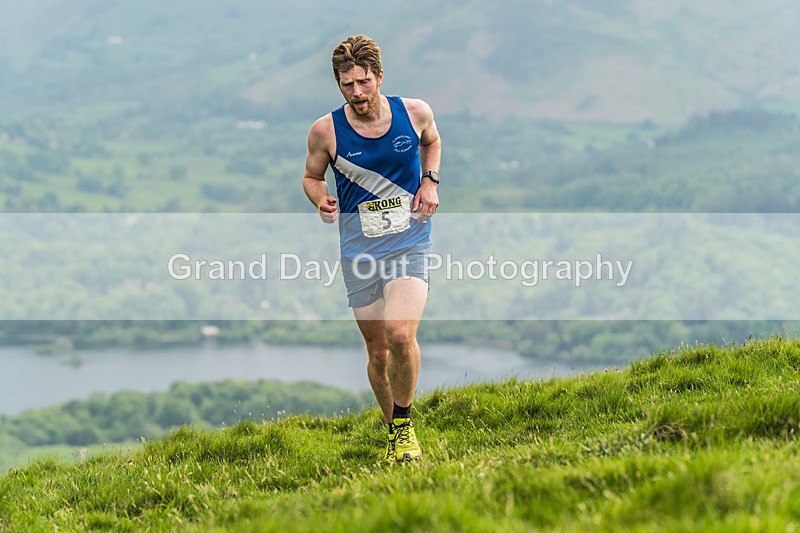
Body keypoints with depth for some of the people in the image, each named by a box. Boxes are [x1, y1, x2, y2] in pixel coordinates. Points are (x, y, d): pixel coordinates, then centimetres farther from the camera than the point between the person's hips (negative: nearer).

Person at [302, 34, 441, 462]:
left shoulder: (415, 113, -4)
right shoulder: (325, 131, -7)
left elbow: (432, 141, 20)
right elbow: (312, 176, 11)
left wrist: (430, 182, 4)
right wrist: (321, 200, -10)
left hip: (410, 245, -1)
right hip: (359, 251, 1)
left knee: (401, 335, -23)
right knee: (378, 352, 5)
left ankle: (404, 423, 0)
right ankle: (395, 432, 29)